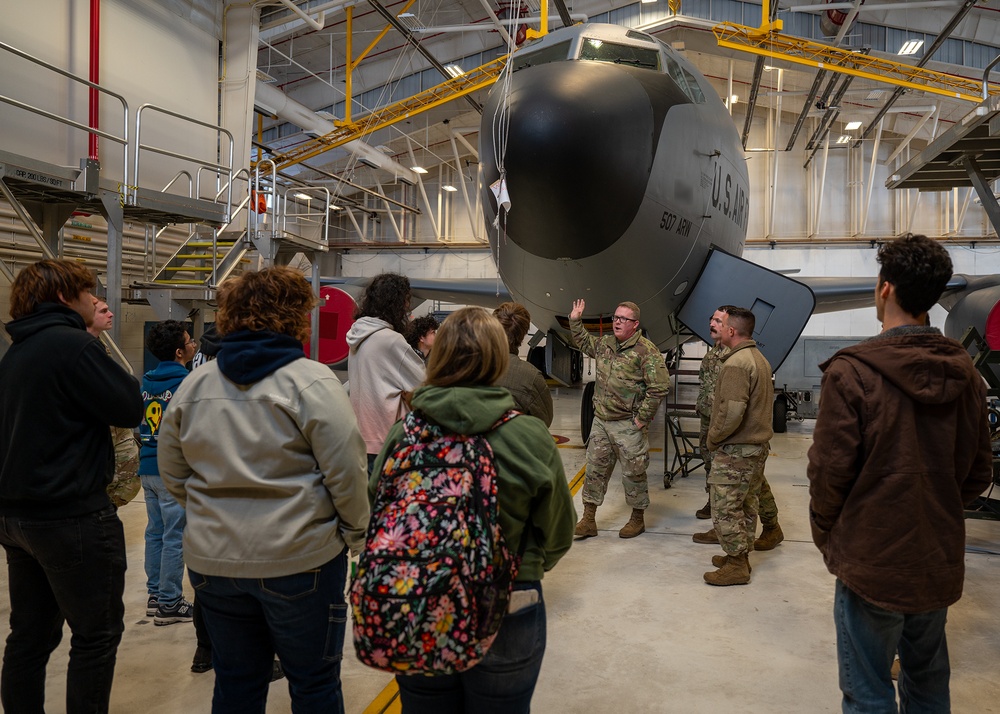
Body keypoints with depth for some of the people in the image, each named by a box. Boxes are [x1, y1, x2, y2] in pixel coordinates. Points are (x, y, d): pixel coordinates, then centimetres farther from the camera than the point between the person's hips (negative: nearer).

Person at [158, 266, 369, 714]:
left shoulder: (193, 385, 2)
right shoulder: (311, 382, -14)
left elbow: (173, 474, 10)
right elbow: (347, 474, -15)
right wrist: (355, 533, 0)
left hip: (212, 560, 5)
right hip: (301, 560, -5)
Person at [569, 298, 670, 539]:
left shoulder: (646, 351, -15)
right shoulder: (605, 343, 8)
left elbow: (660, 387, -18)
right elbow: (583, 343, 31)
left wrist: (643, 417, -16)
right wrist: (575, 321, 18)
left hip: (628, 425, -7)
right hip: (601, 420, 7)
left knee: (633, 473, 7)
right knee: (595, 469, 10)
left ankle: (638, 519, 25)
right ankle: (588, 520, 19)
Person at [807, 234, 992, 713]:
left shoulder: (851, 372, -19)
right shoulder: (964, 373, -1)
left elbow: (830, 471, -15)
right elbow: (978, 472, 7)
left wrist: (825, 535, 1)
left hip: (872, 562, -6)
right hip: (941, 562, 6)